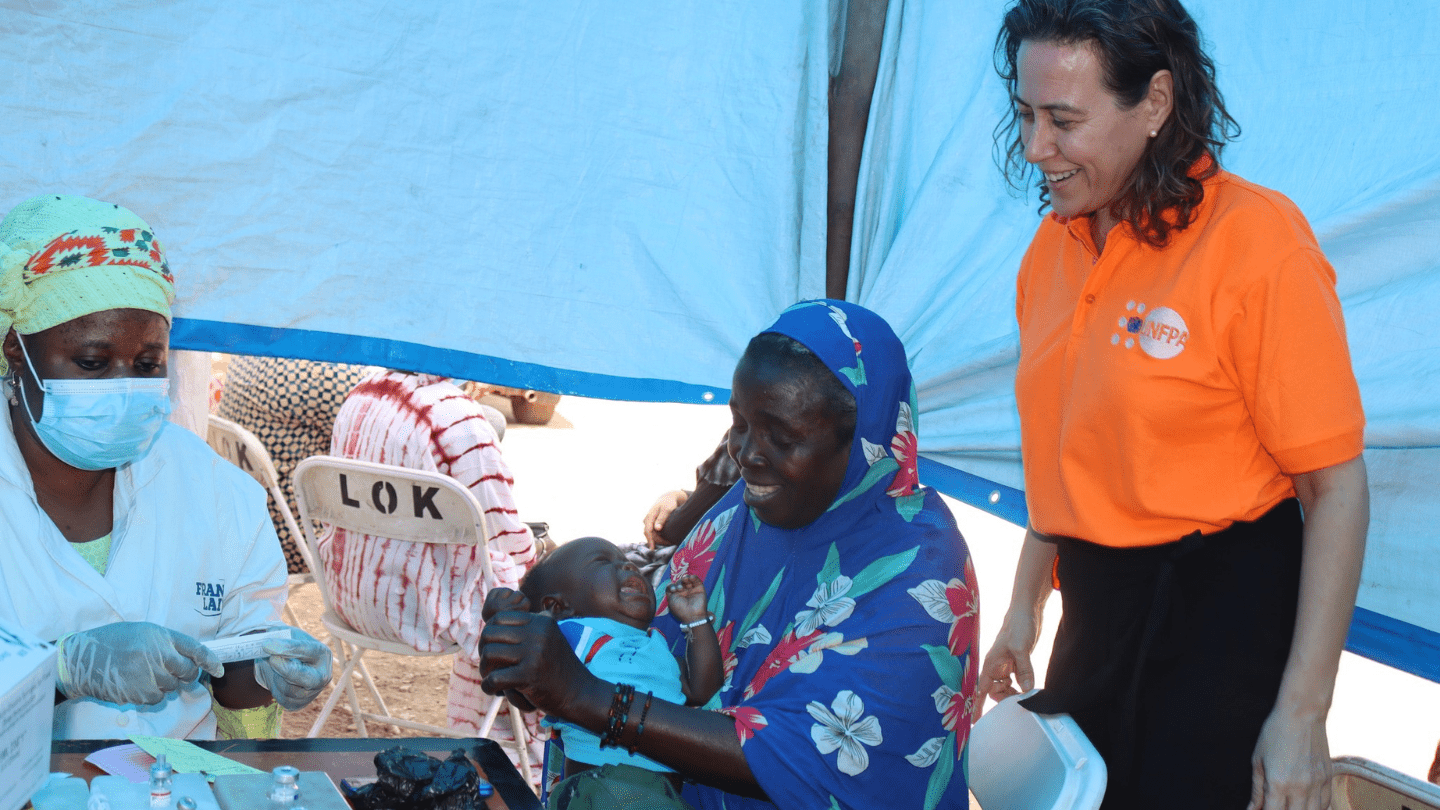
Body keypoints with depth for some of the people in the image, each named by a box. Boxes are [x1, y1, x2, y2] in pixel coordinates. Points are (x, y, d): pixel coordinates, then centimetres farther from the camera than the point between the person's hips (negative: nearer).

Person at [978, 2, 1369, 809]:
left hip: (1223, 616, -6)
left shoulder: (1254, 238, -17)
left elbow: (1337, 488, -16)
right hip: (1095, 607, 7)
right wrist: (1025, 609, 17)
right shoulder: (1055, 247, 4)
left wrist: (1304, 715, -18)